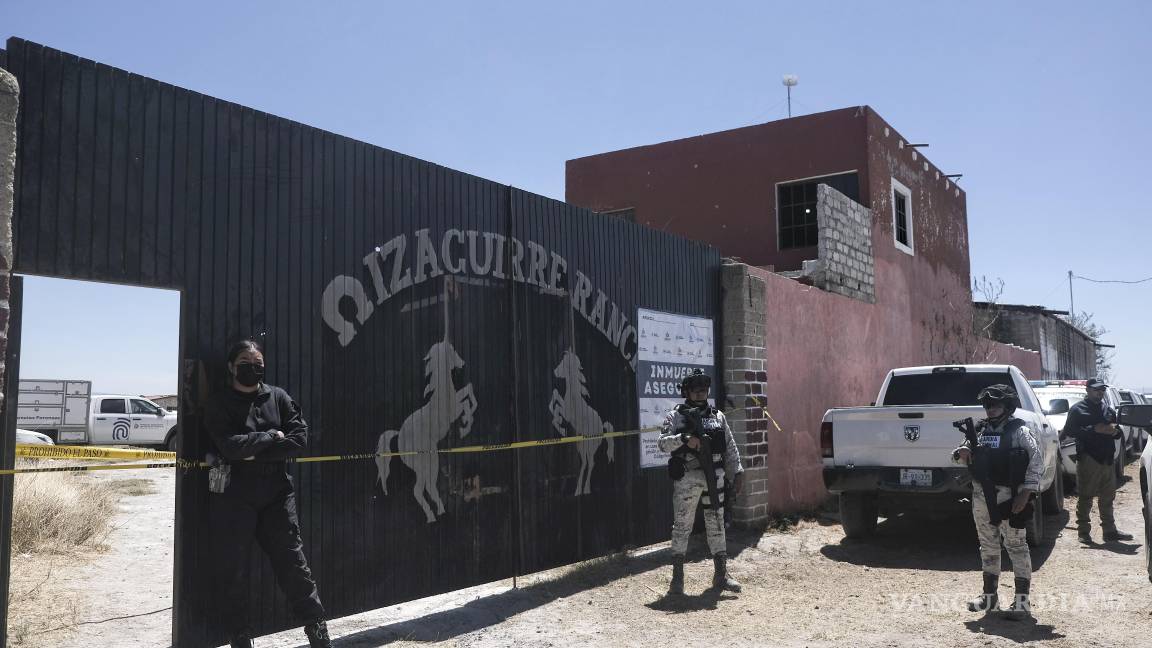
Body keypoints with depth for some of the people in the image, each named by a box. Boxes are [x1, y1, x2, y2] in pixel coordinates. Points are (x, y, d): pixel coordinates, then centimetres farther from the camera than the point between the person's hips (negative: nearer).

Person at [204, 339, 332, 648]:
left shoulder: (278, 397, 7)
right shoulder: (218, 403, 0)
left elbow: (299, 438, -5)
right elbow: (230, 445, -15)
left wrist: (255, 453, -12)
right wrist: (271, 438, -7)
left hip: (276, 492, 1)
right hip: (233, 495, -1)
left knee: (293, 561, 3)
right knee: (233, 570, 5)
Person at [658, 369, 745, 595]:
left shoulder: (717, 416, 12)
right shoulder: (675, 416, 1)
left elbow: (730, 448, 14)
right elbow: (663, 443, -10)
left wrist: (738, 472, 7)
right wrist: (683, 439, -26)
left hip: (714, 479, 4)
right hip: (686, 480, -3)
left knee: (717, 525, 9)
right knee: (682, 526, 1)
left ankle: (721, 574, 18)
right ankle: (677, 576, 11)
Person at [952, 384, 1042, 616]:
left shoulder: (1018, 431, -6)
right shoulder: (980, 429, 11)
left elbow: (1036, 461, -11)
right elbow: (968, 459, 21)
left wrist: (1026, 493, -18)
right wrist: (962, 454, -4)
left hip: (1009, 497, -6)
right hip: (982, 496, 6)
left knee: (1016, 545, -2)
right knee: (988, 546, 13)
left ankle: (1022, 599, 4)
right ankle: (990, 596, 23)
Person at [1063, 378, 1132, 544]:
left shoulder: (1109, 410, 18)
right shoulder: (1077, 410, -2)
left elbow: (1119, 433, 23)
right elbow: (1070, 431, -12)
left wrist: (1115, 431, -2)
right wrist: (1094, 429, -19)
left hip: (1107, 460, 6)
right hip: (1088, 459, -6)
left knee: (1107, 497, 12)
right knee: (1085, 497, -2)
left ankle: (1110, 531, 20)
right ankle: (1083, 531, 3)